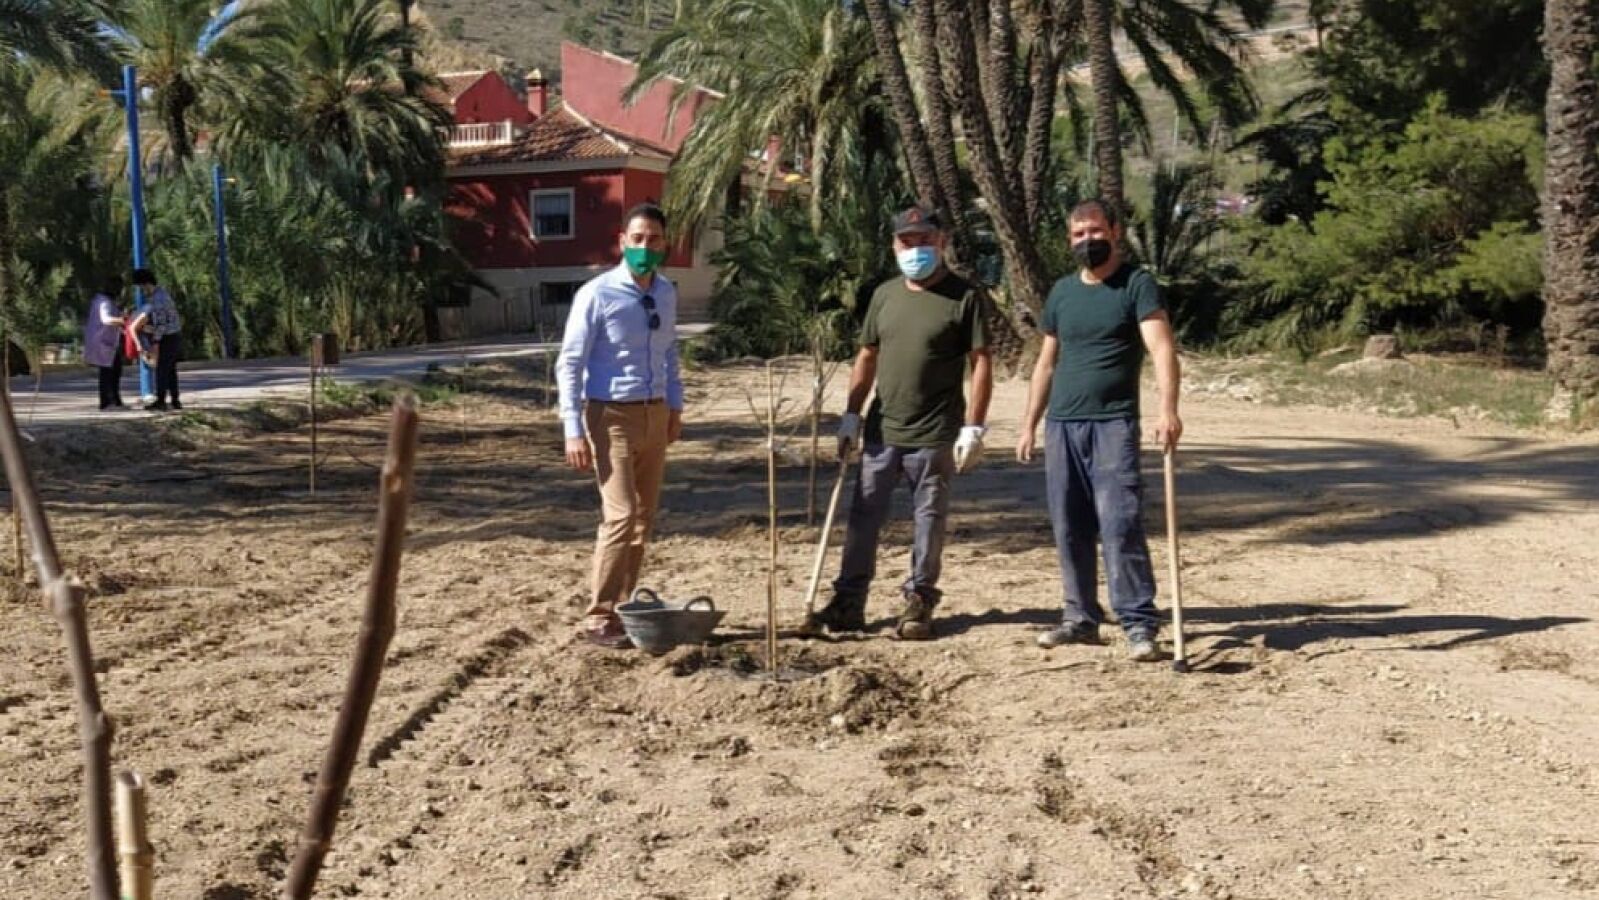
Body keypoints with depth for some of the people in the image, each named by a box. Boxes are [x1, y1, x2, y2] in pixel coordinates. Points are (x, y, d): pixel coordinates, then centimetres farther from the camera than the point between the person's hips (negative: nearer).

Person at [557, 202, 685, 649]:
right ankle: (598, 618, -4)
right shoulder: (596, 294, -13)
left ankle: (623, 606, 22)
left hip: (655, 414, 7)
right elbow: (569, 364, -12)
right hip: (612, 415, -7)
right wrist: (574, 430, -17)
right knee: (621, 515, -13)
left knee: (644, 517, 11)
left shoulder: (667, 293, 7)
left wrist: (674, 406, 15)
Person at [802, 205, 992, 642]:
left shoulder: (963, 297, -5)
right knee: (863, 515, 7)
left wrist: (973, 428, -13)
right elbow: (867, 358, 14)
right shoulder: (884, 295, 10)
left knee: (929, 519, 5)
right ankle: (848, 602, 14)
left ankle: (919, 602, 17)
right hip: (881, 431, 5)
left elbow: (981, 364, -7)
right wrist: (850, 415, 7)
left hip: (934, 436, -5)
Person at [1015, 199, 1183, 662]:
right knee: (1069, 528, 8)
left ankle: (1139, 623, -8)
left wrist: (1168, 409, -29)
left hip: (1113, 422, -5)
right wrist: (1029, 425, 14)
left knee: (1120, 523, -12)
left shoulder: (1137, 284, -3)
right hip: (1062, 424, 6)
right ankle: (1081, 618, 17)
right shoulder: (1062, 292, 14)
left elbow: (1162, 347, -15)